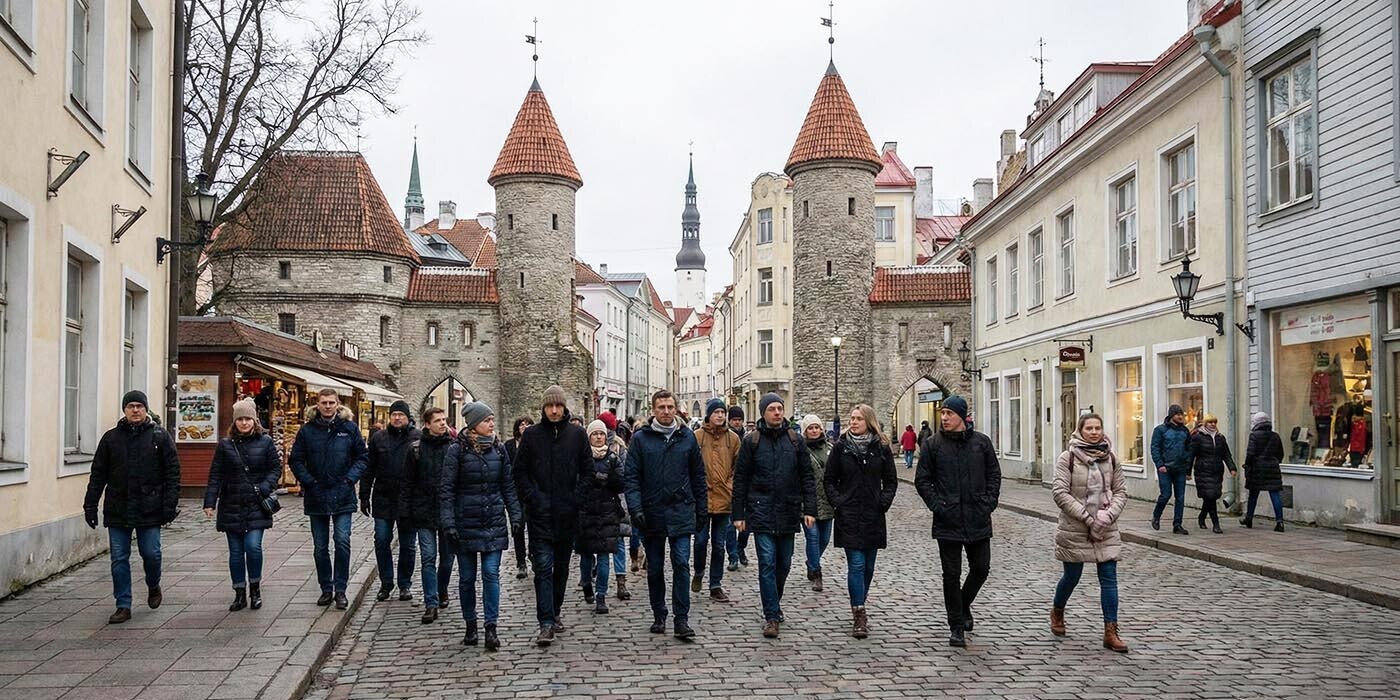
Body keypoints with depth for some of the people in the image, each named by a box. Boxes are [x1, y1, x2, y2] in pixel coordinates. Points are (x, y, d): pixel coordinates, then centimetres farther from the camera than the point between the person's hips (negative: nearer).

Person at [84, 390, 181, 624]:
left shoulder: (160, 436, 1)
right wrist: (90, 505, 3)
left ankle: (153, 586, 30)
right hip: (118, 509, 2)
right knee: (119, 559, 4)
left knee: (151, 554, -1)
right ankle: (123, 606, 12)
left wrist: (170, 505, -9)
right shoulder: (111, 438, 8)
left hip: (150, 508, -2)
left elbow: (172, 473, -1)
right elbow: (98, 475, 10)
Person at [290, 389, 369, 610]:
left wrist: (350, 479, -6)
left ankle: (340, 590, 1)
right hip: (316, 497, 1)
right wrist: (309, 481, -6)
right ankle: (326, 589, 19)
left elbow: (363, 457, 6)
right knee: (320, 547, 8)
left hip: (342, 496, -1)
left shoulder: (349, 428, 2)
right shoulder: (307, 430, 2)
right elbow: (295, 460, 5)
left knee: (342, 542, -9)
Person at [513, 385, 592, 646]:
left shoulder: (577, 434, 3)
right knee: (543, 568, -8)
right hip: (540, 514, -2)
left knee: (562, 567, 13)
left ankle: (555, 612, 29)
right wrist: (531, 499, -6)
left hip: (568, 513, 2)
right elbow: (519, 471, 4)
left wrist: (577, 499, -1)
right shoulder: (531, 434, 0)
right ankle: (546, 623, -9)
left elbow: (588, 470, 7)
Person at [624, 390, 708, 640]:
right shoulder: (641, 438, 1)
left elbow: (698, 476, 10)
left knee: (681, 565, -6)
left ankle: (681, 620, -3)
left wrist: (702, 511, 8)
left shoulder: (687, 437, 5)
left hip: (681, 512, 0)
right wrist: (635, 508, -13)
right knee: (655, 569, 10)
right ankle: (659, 616, 22)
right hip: (651, 514, 0)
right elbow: (631, 476, -2)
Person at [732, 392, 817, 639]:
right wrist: (738, 514, -1)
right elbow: (740, 479, 2)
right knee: (767, 564, -7)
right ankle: (772, 617, -4)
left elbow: (807, 477, 7)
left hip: (788, 512, 3)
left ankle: (774, 605, 31)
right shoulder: (751, 441, 0)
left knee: (783, 564, 11)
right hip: (761, 511, -3)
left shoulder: (796, 440, 5)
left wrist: (809, 509, 0)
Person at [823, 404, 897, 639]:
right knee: (856, 564, -10)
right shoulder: (841, 446, 1)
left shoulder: (881, 448, 4)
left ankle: (859, 608, 26)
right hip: (849, 516, -2)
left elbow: (891, 480, 10)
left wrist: (884, 501, -3)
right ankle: (859, 616, -10)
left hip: (873, 516, 2)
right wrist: (837, 501, -5)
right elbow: (829, 479, 6)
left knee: (868, 566, 9)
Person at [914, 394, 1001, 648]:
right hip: (948, 522, -2)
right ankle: (956, 626, 13)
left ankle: (964, 605, 36)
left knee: (981, 569, 8)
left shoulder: (981, 442, 3)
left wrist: (989, 503, -1)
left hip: (978, 520, 2)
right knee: (951, 575, 2)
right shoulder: (932, 444, -1)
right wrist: (937, 505, -8)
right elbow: (922, 480, 2)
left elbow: (994, 474, 9)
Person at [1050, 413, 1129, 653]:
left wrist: (1109, 515, -11)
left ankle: (1110, 632, 2)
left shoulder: (1110, 458, 5)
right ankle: (1057, 611, 39)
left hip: (1106, 530, 3)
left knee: (1109, 579, -2)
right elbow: (1059, 492, -13)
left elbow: (1121, 491, 7)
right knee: (1072, 576, 11)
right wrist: (1087, 517, -17)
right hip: (1074, 529, -3)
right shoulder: (1068, 457, -7)